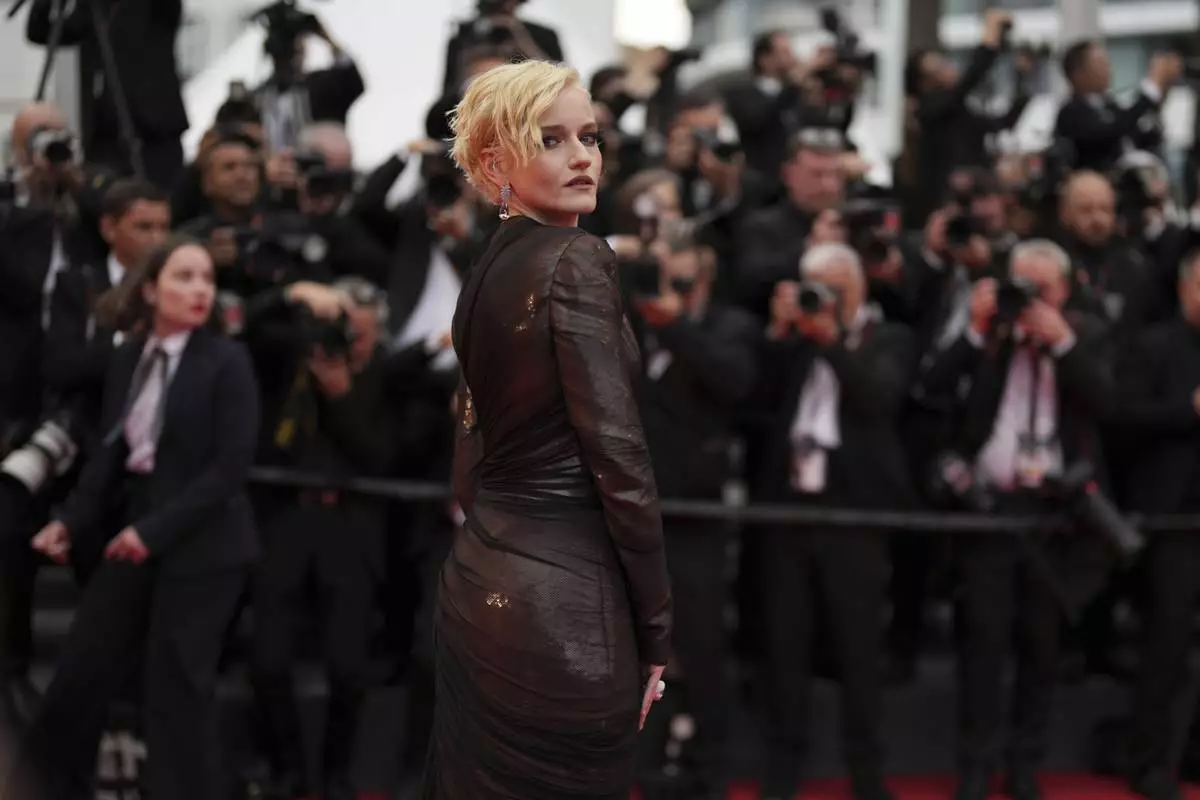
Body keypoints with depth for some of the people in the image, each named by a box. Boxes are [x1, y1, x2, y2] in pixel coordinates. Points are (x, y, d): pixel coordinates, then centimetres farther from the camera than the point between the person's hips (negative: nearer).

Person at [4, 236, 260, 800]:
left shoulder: (227, 361, -9)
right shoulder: (127, 358, 7)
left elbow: (230, 468, -14)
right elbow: (110, 455, 8)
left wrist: (156, 529, -19)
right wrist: (71, 523, -6)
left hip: (202, 545, -5)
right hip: (136, 534, 6)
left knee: (178, 687, -1)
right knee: (81, 670, 10)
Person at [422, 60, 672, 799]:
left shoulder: (488, 268, 11)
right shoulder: (578, 261, -13)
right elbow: (618, 459, -17)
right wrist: (656, 630, -11)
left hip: (479, 589, 8)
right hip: (563, 606, -8)